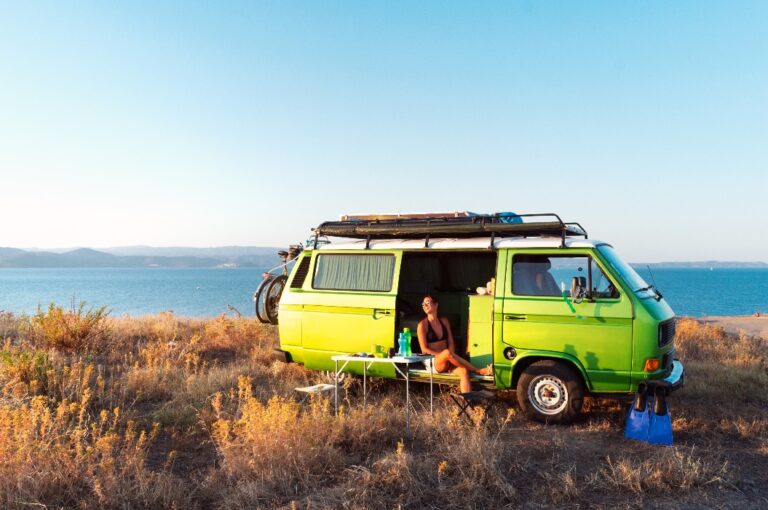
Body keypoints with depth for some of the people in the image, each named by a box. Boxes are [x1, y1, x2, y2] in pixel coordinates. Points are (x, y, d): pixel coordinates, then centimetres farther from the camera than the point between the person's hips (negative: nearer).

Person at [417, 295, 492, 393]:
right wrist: (443, 355, -19)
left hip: (447, 362, 4)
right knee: (447, 353, -37)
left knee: (463, 371, -28)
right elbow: (424, 349, -9)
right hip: (432, 362, -4)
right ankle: (478, 371, -30)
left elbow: (451, 343, 10)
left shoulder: (444, 321, 12)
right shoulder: (422, 325, -3)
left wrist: (450, 355, -12)